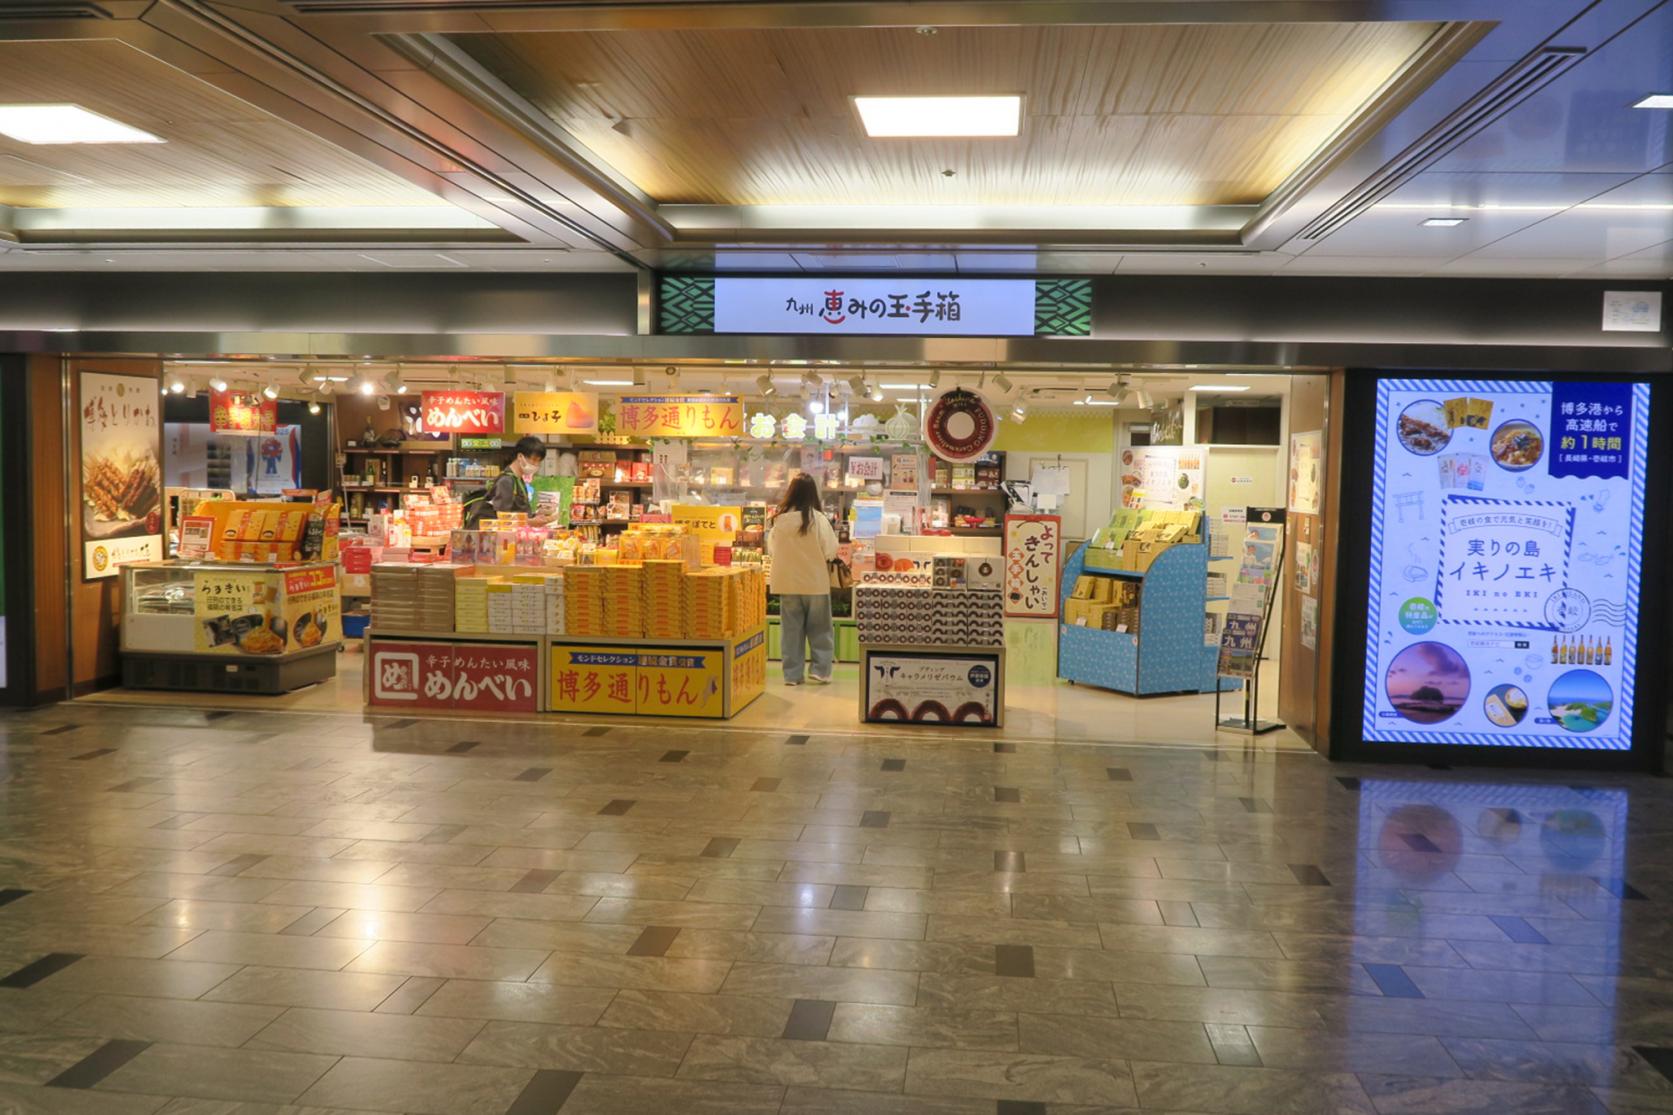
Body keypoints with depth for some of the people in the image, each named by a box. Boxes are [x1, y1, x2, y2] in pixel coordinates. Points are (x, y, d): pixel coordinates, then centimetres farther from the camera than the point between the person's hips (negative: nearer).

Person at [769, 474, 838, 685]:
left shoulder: (781, 520, -7)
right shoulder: (818, 519, -14)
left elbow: (771, 550, 3)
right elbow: (830, 551, -10)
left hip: (787, 583, 2)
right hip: (816, 582, -2)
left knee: (792, 630, 11)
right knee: (819, 629, 11)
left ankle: (792, 674, 13)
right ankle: (820, 670, 9)